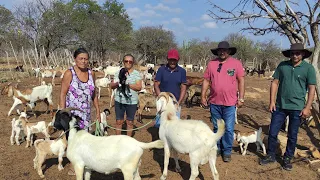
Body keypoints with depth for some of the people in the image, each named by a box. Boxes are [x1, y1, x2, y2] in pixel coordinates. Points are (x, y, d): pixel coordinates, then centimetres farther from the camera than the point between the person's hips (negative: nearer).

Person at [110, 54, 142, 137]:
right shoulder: (119, 72, 5)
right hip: (119, 100, 2)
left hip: (132, 101, -2)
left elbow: (139, 87, -10)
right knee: (119, 121, 9)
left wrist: (128, 84, -20)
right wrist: (117, 83, -16)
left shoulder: (136, 73, -1)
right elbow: (112, 86, 5)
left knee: (130, 122, 9)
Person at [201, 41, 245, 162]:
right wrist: (203, 96, 4)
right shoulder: (211, 64, 4)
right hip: (214, 102, 3)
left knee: (228, 129, 5)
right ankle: (217, 148, 31)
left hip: (230, 103, -2)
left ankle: (227, 151, 20)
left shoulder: (236, 63, -2)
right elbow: (206, 81, 7)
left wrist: (241, 98, -5)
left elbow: (241, 81, -2)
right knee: (216, 128, 16)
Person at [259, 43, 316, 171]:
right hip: (280, 106, 2)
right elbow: (275, 83, 4)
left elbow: (312, 88, -4)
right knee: (272, 132, 7)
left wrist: (307, 107, -9)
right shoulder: (282, 65, 1)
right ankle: (270, 156, 25)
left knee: (292, 136, 11)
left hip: (297, 108, -2)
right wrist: (272, 101, -2)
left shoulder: (308, 68, -4)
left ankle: (287, 159, 27)